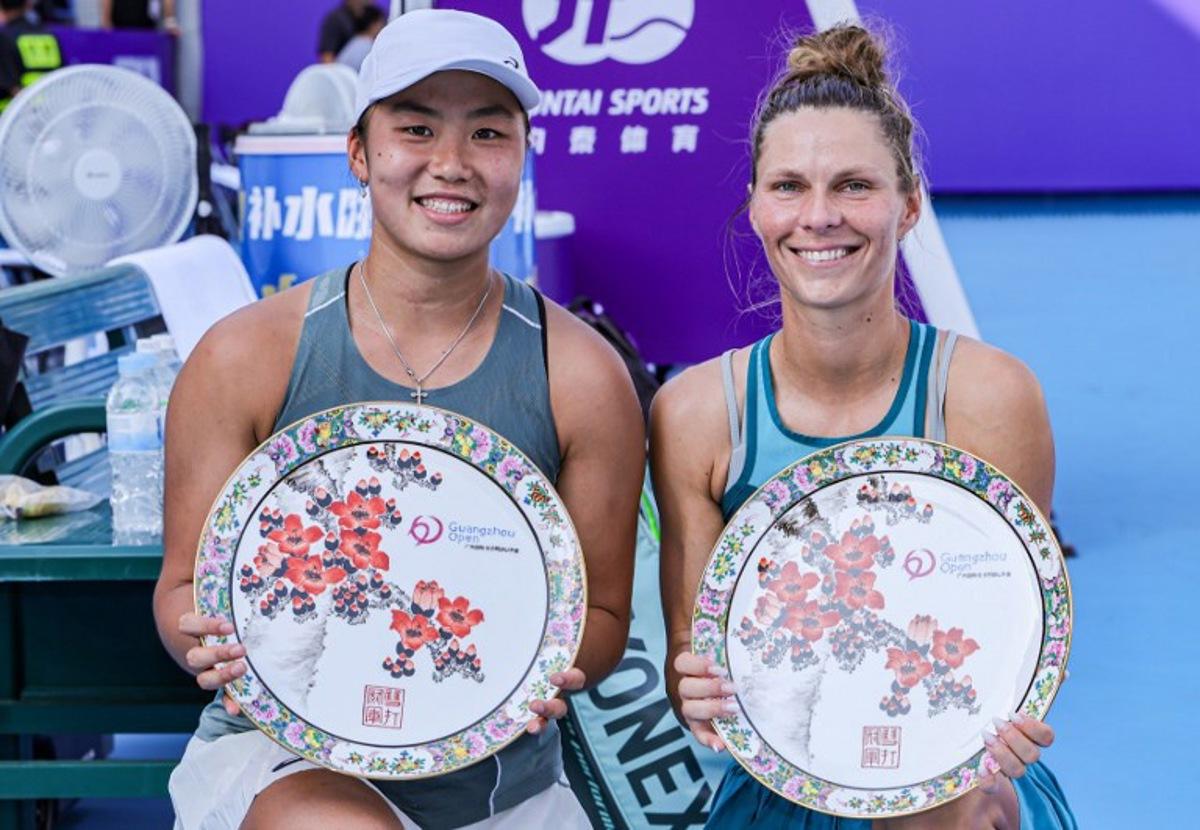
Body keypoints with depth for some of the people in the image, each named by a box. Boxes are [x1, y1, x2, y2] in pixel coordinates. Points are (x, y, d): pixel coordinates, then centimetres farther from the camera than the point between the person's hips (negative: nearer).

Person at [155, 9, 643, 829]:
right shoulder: (244, 358, -7)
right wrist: (217, 643, -22)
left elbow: (601, 613, 2)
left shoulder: (582, 375, -6)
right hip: (282, 752, -1)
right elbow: (186, 584, 1)